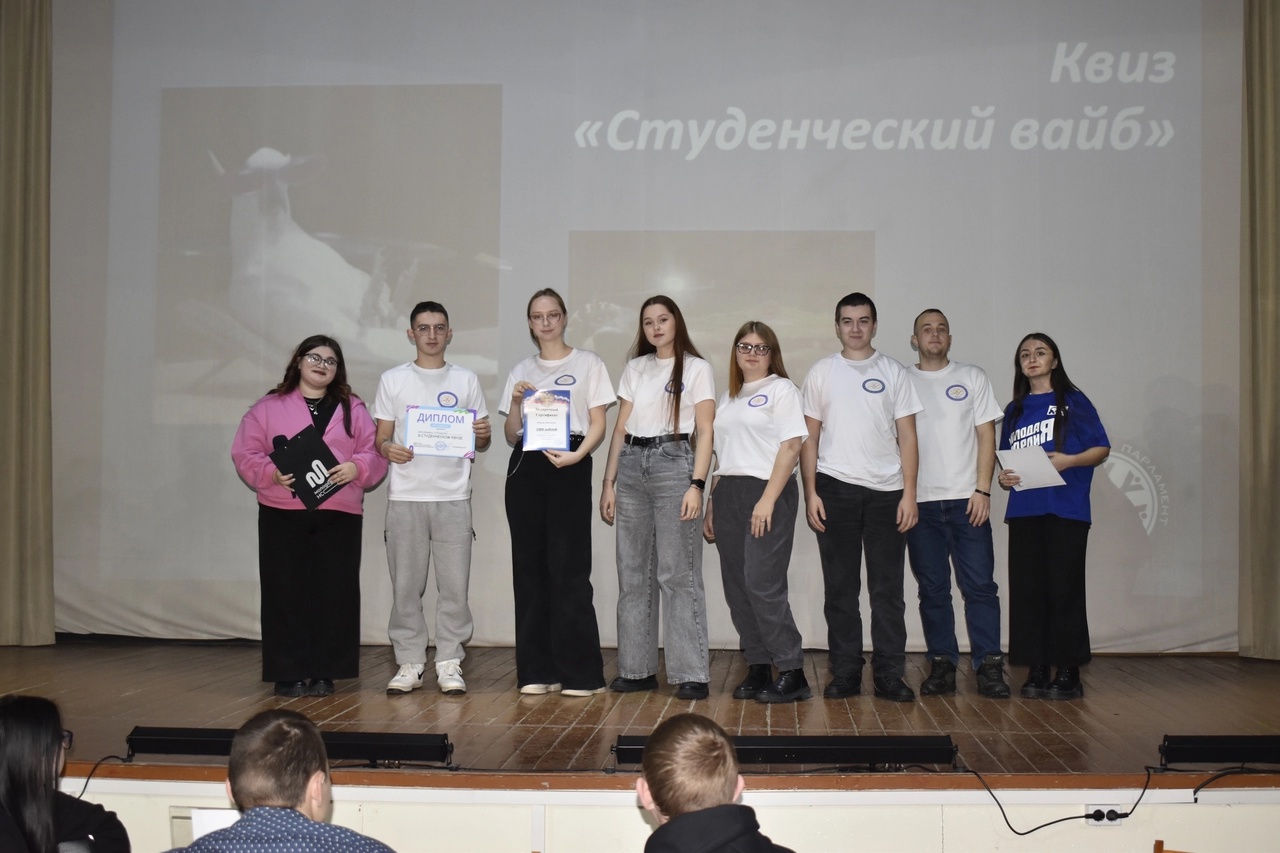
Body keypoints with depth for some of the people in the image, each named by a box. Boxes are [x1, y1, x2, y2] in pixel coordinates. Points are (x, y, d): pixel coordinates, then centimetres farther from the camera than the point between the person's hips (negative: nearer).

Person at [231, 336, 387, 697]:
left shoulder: (352, 409, 13)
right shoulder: (268, 407, 8)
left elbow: (374, 453, 7)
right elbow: (245, 455, 3)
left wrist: (356, 468, -13)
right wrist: (271, 473, -15)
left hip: (339, 516, 1)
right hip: (282, 515, -1)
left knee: (333, 593, 0)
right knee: (286, 593, -1)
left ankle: (324, 673, 9)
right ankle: (287, 674, 7)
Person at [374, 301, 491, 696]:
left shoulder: (466, 380, 11)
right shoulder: (393, 380, 9)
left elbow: (480, 442, 12)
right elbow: (380, 437, 8)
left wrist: (483, 435, -11)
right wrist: (388, 449, -14)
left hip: (453, 496, 0)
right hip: (405, 496, 0)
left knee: (454, 584, -1)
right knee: (406, 584, 2)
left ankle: (449, 663, 8)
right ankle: (409, 663, 12)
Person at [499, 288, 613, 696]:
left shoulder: (588, 363, 8)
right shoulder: (521, 371, 17)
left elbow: (598, 424, 2)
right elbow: (510, 435, 16)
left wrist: (577, 455, -16)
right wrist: (516, 402, -3)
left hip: (569, 467, -4)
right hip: (525, 467, 4)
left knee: (569, 567, -9)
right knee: (529, 566, 2)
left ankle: (580, 672, -4)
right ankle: (537, 670, 8)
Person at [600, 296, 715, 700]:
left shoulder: (696, 368, 3)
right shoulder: (635, 368, 15)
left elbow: (705, 432, -3)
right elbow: (620, 429, 15)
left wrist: (697, 484, -13)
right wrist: (608, 483, 9)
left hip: (674, 463, -5)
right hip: (632, 465, 5)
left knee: (678, 573, -7)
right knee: (633, 573, 6)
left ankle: (691, 673, -3)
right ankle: (637, 668, 14)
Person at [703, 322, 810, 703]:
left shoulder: (781, 389, 0)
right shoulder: (728, 398, 20)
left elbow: (791, 446, -9)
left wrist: (768, 500, -17)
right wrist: (711, 505, 14)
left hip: (766, 493, -7)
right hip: (727, 495, 7)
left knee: (763, 585, -13)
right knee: (737, 588, 4)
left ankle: (793, 674, -5)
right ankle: (758, 669, 12)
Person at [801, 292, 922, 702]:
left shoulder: (894, 373, 8)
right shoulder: (821, 373, 8)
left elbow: (907, 437, 5)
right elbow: (809, 438, 7)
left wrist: (909, 494, -3)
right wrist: (810, 493, -2)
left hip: (886, 491, 0)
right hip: (835, 488, 0)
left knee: (887, 588, 1)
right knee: (840, 587, 4)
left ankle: (889, 674, 8)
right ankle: (845, 672, 12)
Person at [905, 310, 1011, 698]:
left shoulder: (972, 378, 8)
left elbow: (986, 436, 5)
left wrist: (982, 490, -5)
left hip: (967, 500, 0)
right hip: (922, 502, 1)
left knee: (980, 585, -4)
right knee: (932, 589, 5)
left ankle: (989, 666, 0)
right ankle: (942, 664, 11)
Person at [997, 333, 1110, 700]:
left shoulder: (1073, 401, 5)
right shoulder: (1014, 410, 18)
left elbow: (1102, 448, 1)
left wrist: (1069, 460, -16)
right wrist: (1003, 477, 1)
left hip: (1066, 509, -4)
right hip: (1024, 510, 4)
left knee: (1064, 589, -5)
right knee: (1027, 590, 2)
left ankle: (1069, 673, 2)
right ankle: (1037, 670, 9)